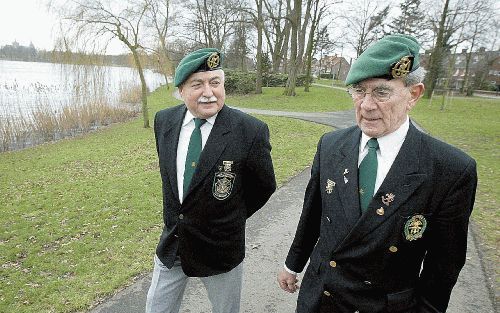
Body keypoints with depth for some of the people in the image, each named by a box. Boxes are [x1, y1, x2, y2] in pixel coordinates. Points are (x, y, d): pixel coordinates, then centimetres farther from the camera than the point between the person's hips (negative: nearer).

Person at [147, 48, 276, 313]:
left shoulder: (251, 131, -21)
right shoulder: (163, 120, -6)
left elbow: (264, 186, -6)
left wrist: (231, 218, 4)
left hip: (220, 248, -3)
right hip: (171, 241, 4)